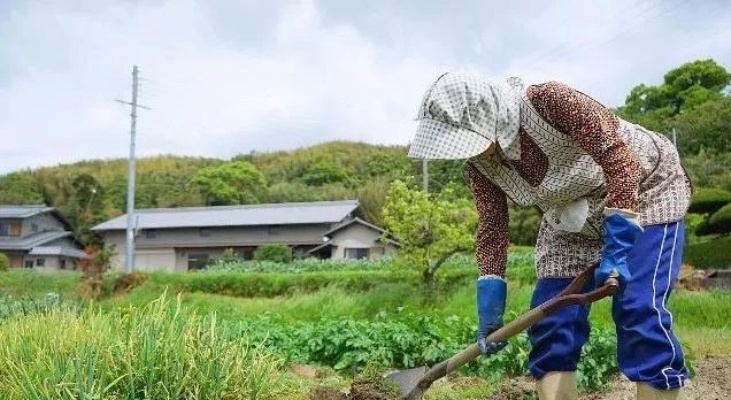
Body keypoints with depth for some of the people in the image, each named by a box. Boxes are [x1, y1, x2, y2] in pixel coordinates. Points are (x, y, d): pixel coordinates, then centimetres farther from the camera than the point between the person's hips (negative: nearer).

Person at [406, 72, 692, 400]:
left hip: (644, 190, -6)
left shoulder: (547, 101, -33)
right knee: (551, 322, -3)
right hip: (571, 216, 6)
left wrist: (617, 246, -36)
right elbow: (491, 225, -5)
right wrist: (490, 293, -7)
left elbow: (618, 155, -33)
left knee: (639, 312, -19)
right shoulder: (479, 162, -13)